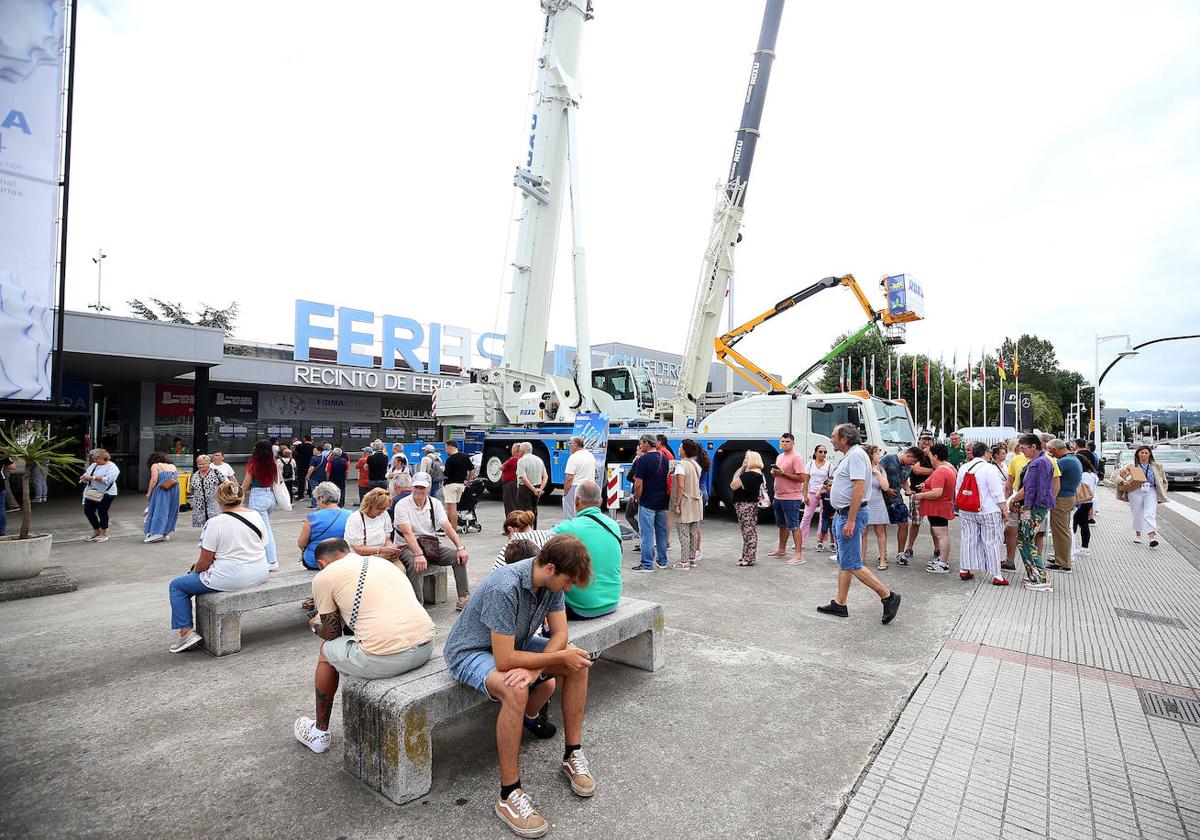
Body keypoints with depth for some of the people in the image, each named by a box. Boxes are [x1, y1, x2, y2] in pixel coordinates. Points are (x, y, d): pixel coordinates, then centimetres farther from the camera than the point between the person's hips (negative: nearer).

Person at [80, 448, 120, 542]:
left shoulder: (111, 467, -10)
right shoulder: (93, 465, 14)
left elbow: (108, 479, -23)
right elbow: (86, 473, 18)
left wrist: (93, 478, -26)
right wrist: (84, 477, -5)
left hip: (105, 494, -8)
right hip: (92, 493, 8)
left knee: (102, 512, -3)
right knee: (88, 511, 8)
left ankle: (104, 534, 11)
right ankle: (96, 532, 25)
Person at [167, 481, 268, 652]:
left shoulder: (215, 523, -15)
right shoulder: (256, 515, 1)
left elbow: (204, 562, -11)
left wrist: (194, 571, 11)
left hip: (231, 579, -7)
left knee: (176, 586, 14)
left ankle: (186, 632, 10)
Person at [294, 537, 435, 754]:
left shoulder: (324, 577, 4)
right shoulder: (382, 562, 22)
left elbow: (333, 634, 12)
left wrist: (316, 625, 34)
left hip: (387, 658, -6)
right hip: (426, 647, 6)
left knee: (327, 651, 24)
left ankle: (319, 733, 40)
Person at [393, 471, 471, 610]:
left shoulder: (435, 504, 3)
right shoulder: (402, 505, -11)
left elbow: (448, 527, -5)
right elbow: (407, 533, -23)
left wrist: (460, 547, -19)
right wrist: (419, 555, -37)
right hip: (408, 547, -4)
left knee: (459, 557, -15)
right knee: (415, 565, -37)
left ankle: (463, 598, -12)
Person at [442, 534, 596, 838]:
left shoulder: (550, 581, -13)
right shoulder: (504, 588, -37)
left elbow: (559, 634, -8)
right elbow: (504, 660, -35)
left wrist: (535, 668, -26)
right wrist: (559, 657, -25)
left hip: (515, 643, 8)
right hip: (472, 652, -7)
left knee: (579, 662, -5)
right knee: (515, 689, -36)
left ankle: (573, 755, 7)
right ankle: (509, 794, -19)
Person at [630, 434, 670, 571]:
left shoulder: (643, 460, -15)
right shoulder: (664, 458, 8)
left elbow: (638, 484, -17)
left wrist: (638, 498, -3)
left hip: (647, 502, -7)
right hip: (662, 501, 7)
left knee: (647, 533, -2)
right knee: (661, 531, 15)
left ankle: (647, 564, 1)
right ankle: (662, 561, 23)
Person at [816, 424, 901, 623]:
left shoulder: (856, 455, -17)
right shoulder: (849, 456, 16)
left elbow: (859, 488, -24)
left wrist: (850, 521, -27)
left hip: (850, 515, -11)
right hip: (842, 514, 11)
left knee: (851, 564, -8)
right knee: (843, 562, 13)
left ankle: (888, 596, 1)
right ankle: (840, 604, 19)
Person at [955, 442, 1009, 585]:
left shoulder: (963, 468, 3)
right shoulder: (990, 469, -14)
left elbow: (957, 490, 11)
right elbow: (997, 493, -14)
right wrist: (1004, 510, -4)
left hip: (967, 512, 5)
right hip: (989, 512, -5)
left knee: (968, 540, 11)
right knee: (992, 542, 2)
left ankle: (964, 570, 16)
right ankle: (997, 575, 6)